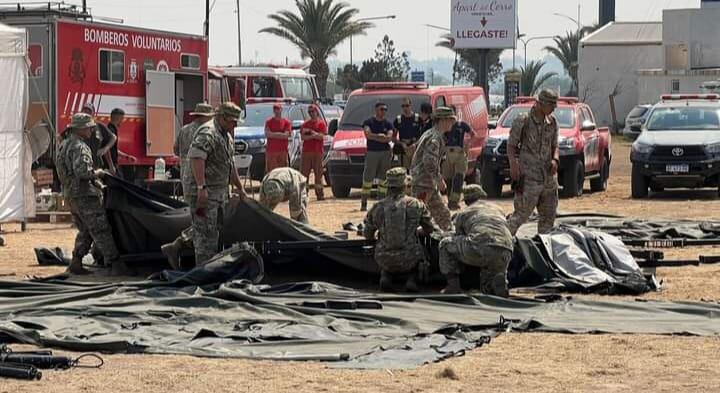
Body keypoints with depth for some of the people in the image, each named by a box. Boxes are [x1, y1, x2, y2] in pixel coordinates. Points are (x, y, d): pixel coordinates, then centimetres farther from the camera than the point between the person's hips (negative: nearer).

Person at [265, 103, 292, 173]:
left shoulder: (286, 122, 5)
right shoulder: (269, 122, 7)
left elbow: (286, 135, -7)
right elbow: (267, 134, -6)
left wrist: (273, 134, -7)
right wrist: (280, 134, -7)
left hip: (282, 151, 0)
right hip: (271, 151, 0)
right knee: (270, 172, -3)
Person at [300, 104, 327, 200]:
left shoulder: (321, 123, 6)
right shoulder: (305, 124, 14)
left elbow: (321, 136, -6)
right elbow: (302, 137, 3)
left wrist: (310, 131, -9)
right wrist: (313, 135, -11)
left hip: (317, 152, -3)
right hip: (306, 151, 3)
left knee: (318, 173, -3)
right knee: (304, 173, -1)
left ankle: (319, 193, -2)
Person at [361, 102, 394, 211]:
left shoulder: (388, 124, 8)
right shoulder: (368, 122, 2)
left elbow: (389, 138, -6)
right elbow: (368, 135, -14)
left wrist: (374, 137, -14)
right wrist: (381, 136, -13)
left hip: (385, 153, 3)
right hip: (372, 152, -3)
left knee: (383, 179, 4)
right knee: (367, 179, -4)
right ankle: (363, 204, -2)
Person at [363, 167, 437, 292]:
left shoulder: (378, 208, -2)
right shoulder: (416, 205, -5)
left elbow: (367, 235, 10)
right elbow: (431, 230, 8)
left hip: (385, 262, 1)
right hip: (408, 261, -1)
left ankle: (385, 277, 12)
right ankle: (411, 280, 10)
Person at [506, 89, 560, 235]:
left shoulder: (552, 123, 10)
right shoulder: (522, 121, -7)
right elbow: (511, 145, -4)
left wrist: (555, 160, -4)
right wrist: (513, 164, -19)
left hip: (549, 177, 6)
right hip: (528, 178, -6)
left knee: (549, 215, 9)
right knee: (522, 215, -7)